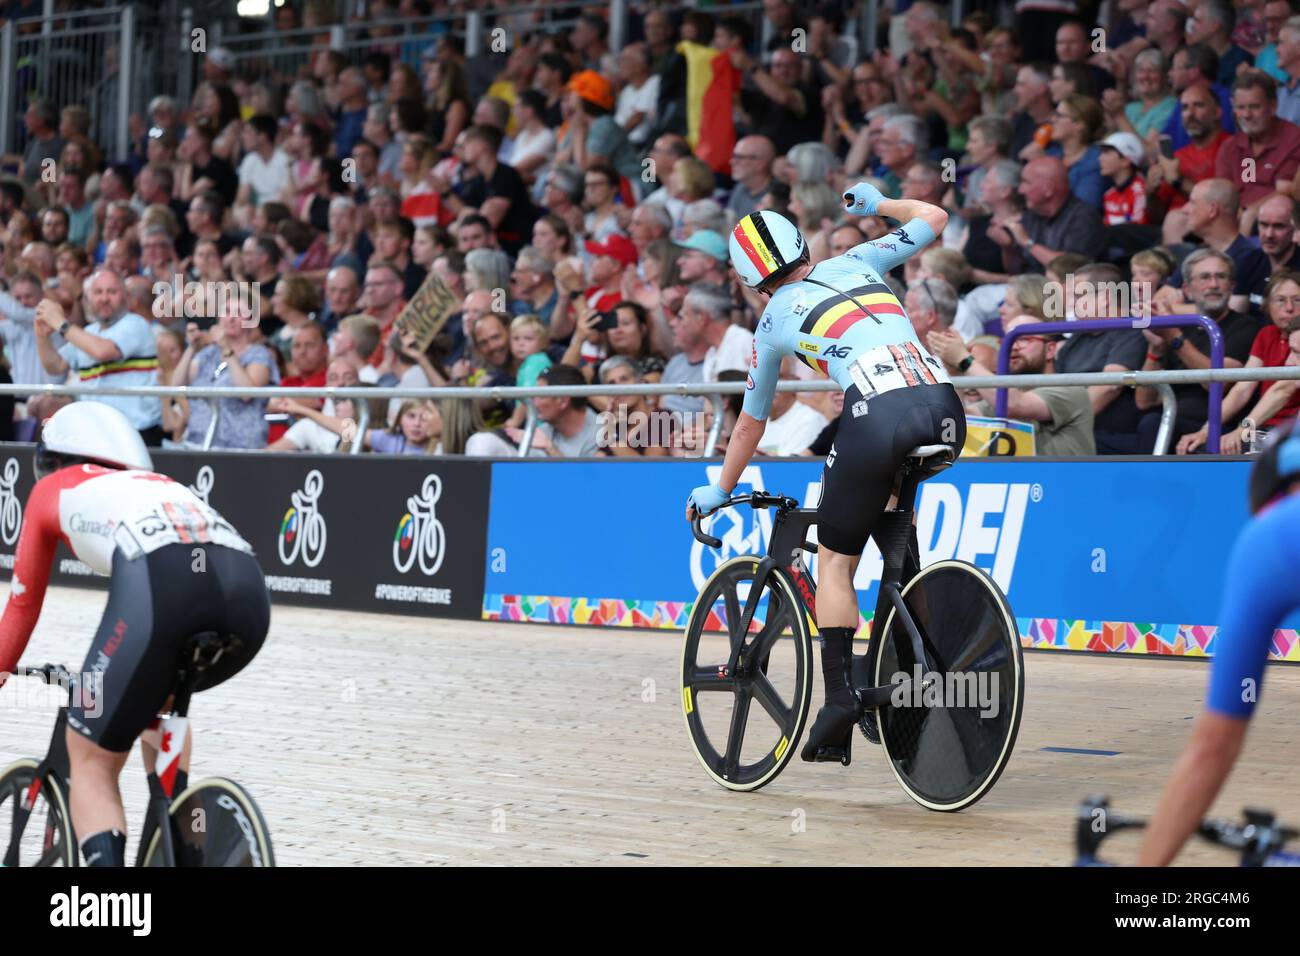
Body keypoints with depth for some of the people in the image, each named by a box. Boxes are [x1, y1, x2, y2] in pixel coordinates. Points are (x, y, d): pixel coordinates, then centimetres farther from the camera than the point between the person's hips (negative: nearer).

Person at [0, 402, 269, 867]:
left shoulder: (53, 490, 32)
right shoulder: (162, 486, 42)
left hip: (159, 582, -5)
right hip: (247, 588, 5)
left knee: (90, 760, 11)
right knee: (159, 692, 37)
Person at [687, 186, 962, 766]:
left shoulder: (774, 321, 20)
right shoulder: (855, 262, 26)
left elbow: (751, 422, 31)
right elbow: (933, 217, 39)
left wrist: (720, 490, 44)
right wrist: (875, 204, 55)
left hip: (879, 416, -4)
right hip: (946, 412, 4)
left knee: (835, 562, 10)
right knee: (894, 502, 33)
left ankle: (840, 696, -5)